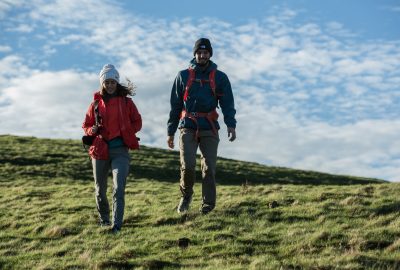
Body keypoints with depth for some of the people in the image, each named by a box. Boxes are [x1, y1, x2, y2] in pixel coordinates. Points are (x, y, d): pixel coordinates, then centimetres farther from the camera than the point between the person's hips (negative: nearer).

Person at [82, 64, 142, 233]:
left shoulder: (126, 101, 2)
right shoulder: (96, 104, 5)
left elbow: (137, 122, 9)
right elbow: (86, 125, 13)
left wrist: (125, 131, -7)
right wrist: (93, 130, -9)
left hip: (120, 150, -2)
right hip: (100, 150, 2)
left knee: (119, 189, -16)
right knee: (100, 189, 14)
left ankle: (116, 225, -19)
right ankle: (103, 218, 37)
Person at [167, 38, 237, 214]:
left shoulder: (220, 77, 9)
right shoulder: (183, 76, 10)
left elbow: (227, 103, 1)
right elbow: (175, 105, 12)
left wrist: (231, 124, -16)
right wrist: (171, 132, 8)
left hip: (209, 129, 0)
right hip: (188, 127, 0)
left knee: (209, 168, -4)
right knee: (188, 165, -12)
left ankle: (208, 205, 3)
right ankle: (186, 195, 13)